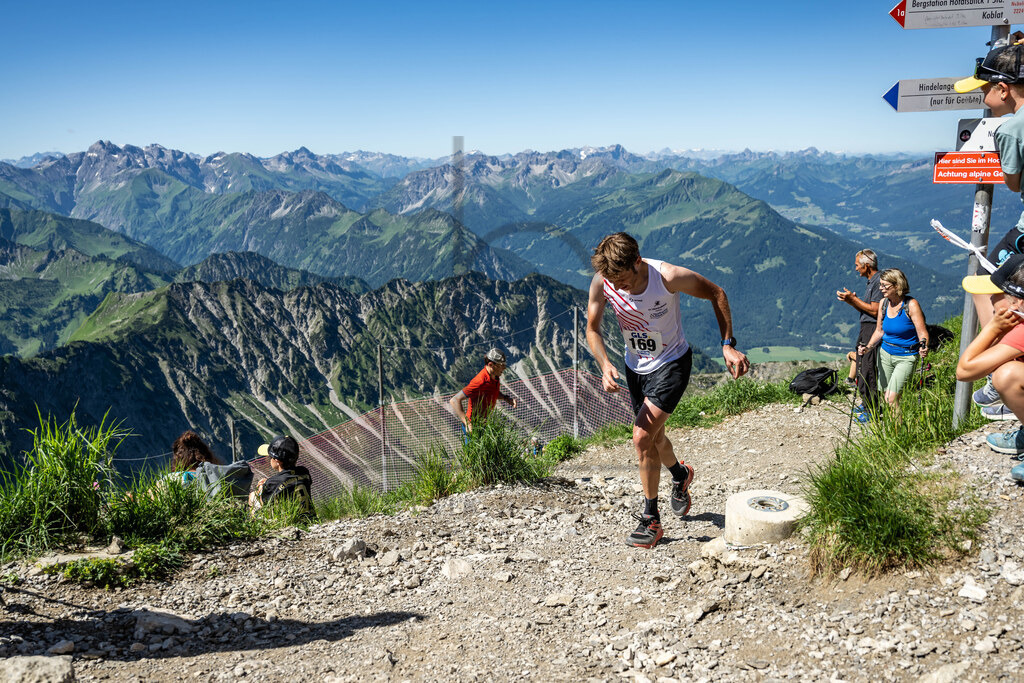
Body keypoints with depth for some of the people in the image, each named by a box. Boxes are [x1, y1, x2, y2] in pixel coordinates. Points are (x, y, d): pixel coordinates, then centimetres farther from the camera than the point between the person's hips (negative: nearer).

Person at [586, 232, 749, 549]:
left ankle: (651, 520, -2)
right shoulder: (602, 282, -20)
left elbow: (716, 293, -13)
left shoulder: (669, 276, -29)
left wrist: (728, 345, -18)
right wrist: (605, 365, -26)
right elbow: (592, 329, -7)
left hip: (671, 363, -5)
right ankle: (680, 474, 55)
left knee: (642, 437, -18)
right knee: (653, 436, 22)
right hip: (636, 366, 5)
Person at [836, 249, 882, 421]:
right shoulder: (871, 281, 16)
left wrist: (853, 299, -15)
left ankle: (871, 410, -1)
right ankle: (867, 403, 27)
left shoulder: (879, 281, -16)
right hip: (865, 329, 10)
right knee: (861, 366, 16)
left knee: (868, 370, -7)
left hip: (873, 329, -10)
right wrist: (851, 300, 4)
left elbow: (874, 310, -21)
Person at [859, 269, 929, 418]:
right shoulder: (884, 303, 1)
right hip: (885, 353, 6)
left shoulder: (911, 305, -16)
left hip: (905, 357, -6)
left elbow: (922, 333, -15)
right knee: (884, 396, 10)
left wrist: (923, 347, -36)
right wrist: (868, 347, -5)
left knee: (891, 398, -14)